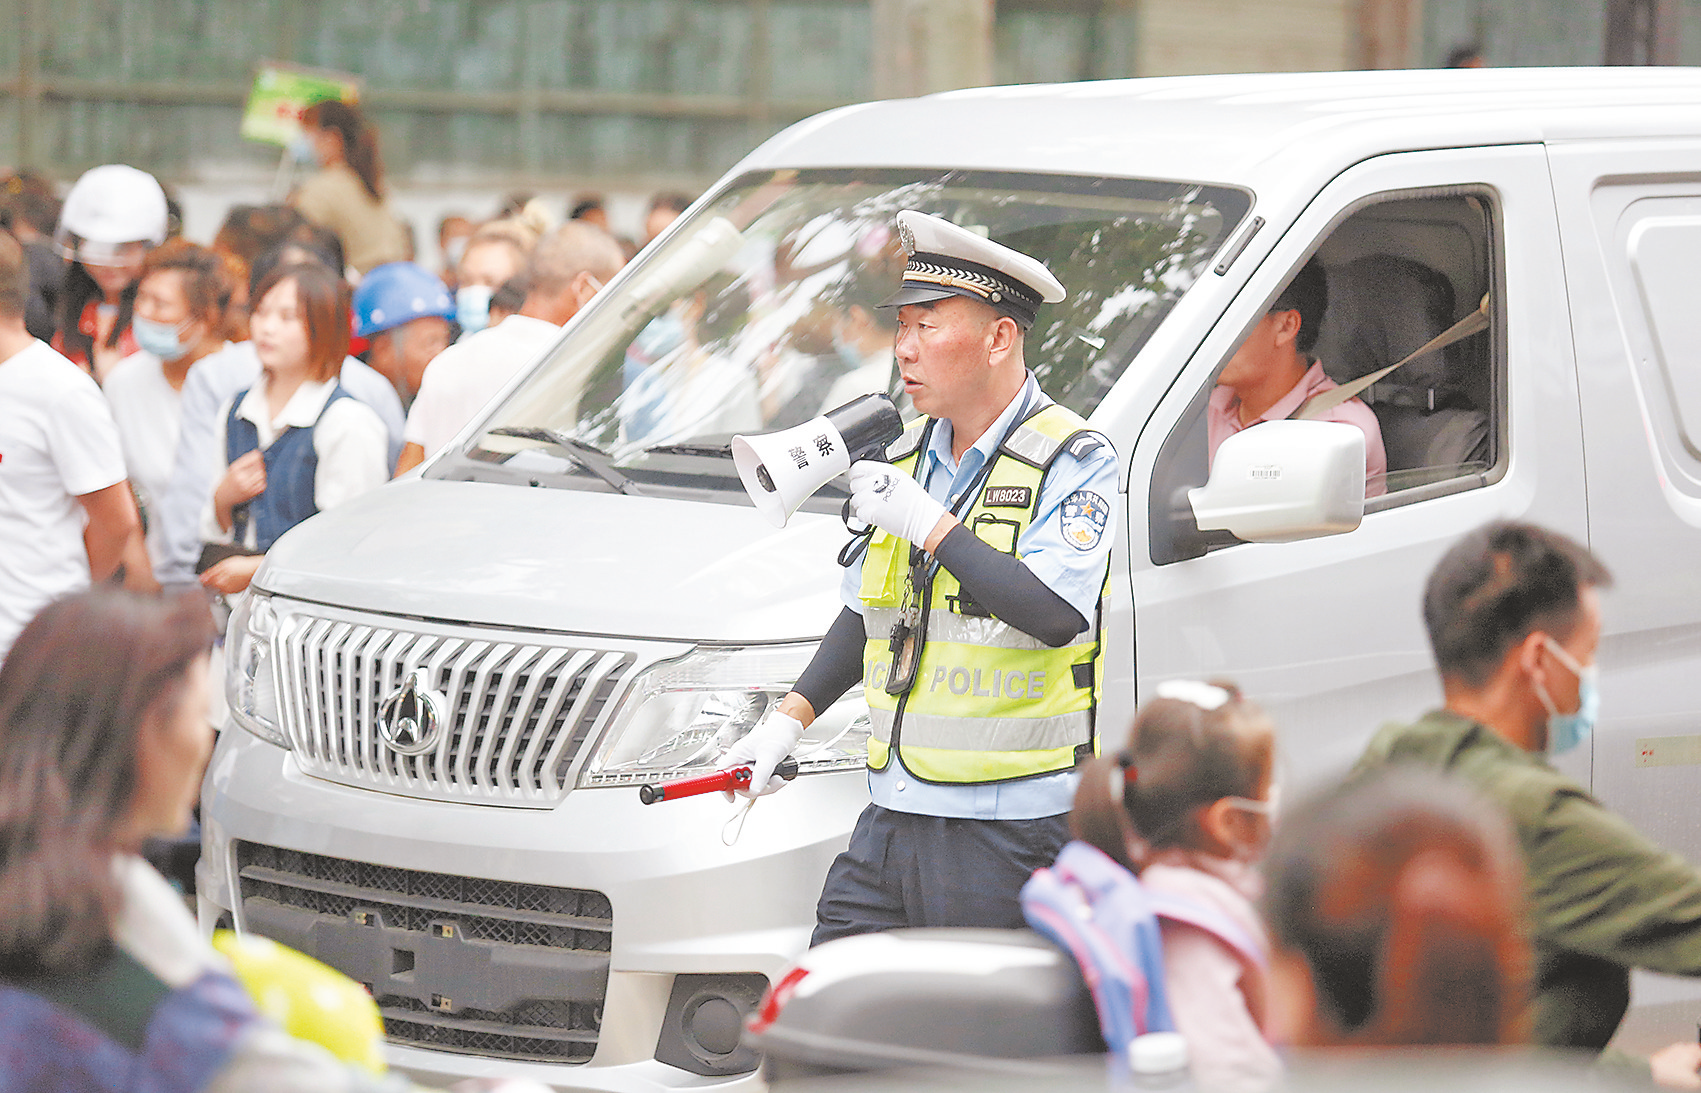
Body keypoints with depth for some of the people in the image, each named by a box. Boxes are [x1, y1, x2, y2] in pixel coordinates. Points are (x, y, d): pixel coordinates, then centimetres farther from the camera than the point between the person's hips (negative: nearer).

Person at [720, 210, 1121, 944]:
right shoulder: (910, 457, 17)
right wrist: (791, 718, 19)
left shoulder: (1075, 464, -7)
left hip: (1008, 829, -7)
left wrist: (929, 524, -19)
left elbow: (1058, 614, -23)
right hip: (894, 820, 7)